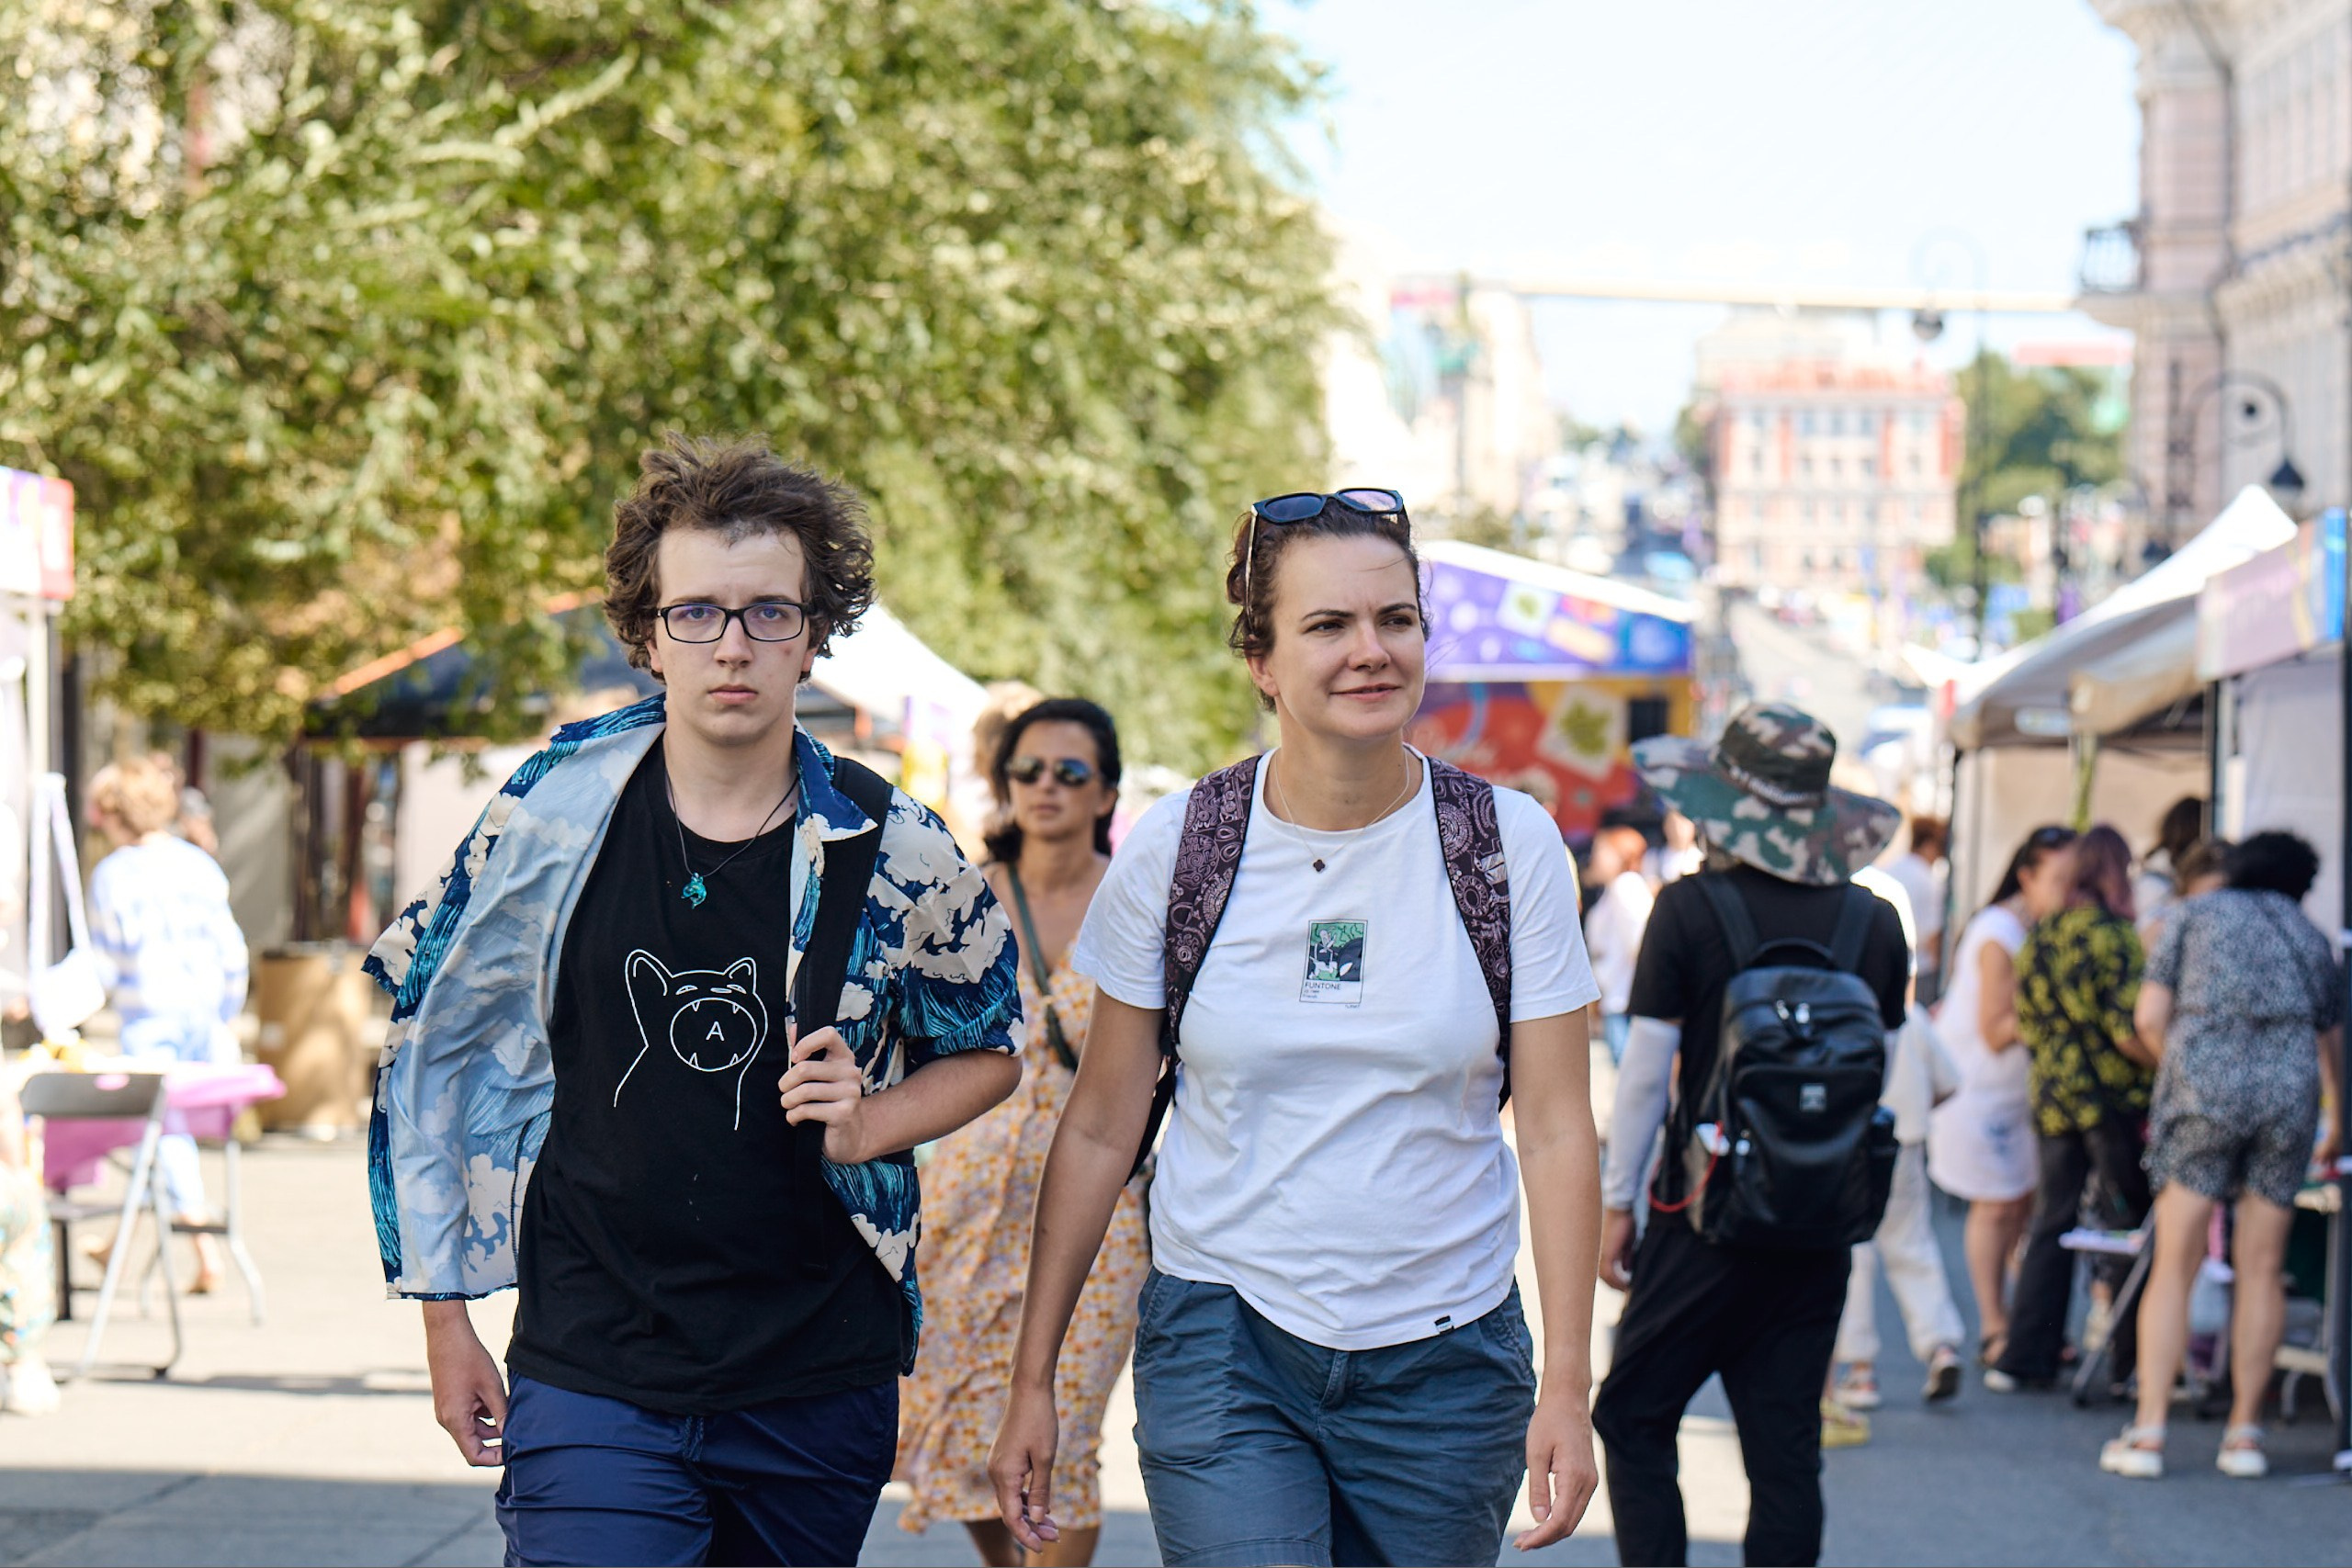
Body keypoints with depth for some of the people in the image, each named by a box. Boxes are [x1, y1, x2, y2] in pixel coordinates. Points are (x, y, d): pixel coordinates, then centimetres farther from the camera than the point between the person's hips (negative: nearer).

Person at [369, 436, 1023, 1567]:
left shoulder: (892, 857, -3)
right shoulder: (551, 817, -3)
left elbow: (988, 1050, 14)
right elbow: (430, 1047, 8)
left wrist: (871, 1123, -8)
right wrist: (445, 1314, 9)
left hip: (820, 1384, 1)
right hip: (590, 1379, -1)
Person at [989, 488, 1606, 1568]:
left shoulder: (1508, 847, -2)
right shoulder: (1174, 850, -3)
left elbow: (1557, 1129, -1)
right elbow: (1101, 1126, 4)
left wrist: (1565, 1387, -8)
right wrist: (1032, 1380, 4)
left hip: (1444, 1358, 1)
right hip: (1222, 1346, -1)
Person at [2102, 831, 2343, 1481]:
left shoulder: (2193, 914, 16)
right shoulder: (2311, 938, 23)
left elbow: (2149, 1018, 7)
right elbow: (2332, 1043, 30)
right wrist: (2337, 1131, 45)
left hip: (2203, 1088, -2)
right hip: (2290, 1092, 2)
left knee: (2174, 1266, -1)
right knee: (2261, 1269, 7)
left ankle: (2148, 1431, -7)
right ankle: (2244, 1432, 7)